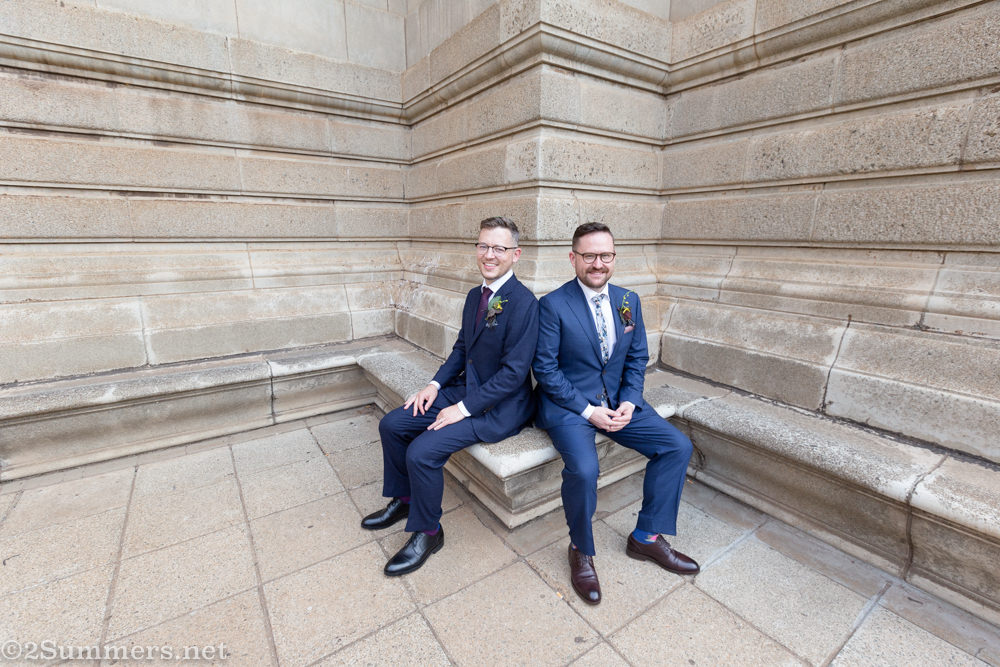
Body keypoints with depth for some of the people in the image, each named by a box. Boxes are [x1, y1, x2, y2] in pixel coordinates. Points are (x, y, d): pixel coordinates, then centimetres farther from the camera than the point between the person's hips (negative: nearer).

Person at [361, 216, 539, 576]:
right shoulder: (475, 296, 8)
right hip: (465, 388, 9)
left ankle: (428, 532, 8)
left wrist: (464, 408, -20)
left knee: (422, 451, -20)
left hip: (501, 406, -8)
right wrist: (436, 384, 0)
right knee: (391, 425, 3)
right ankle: (403, 500, 26)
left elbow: (514, 372, -22)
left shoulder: (523, 303, -19)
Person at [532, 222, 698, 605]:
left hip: (617, 400, 6)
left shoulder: (629, 300, 6)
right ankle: (581, 551, 3)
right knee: (583, 469, -29)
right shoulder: (553, 305, -11)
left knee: (678, 446, -4)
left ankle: (647, 537, 14)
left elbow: (637, 358, 10)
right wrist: (587, 411, -17)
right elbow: (545, 368, -12)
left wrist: (629, 401, -6)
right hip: (567, 403, -5)